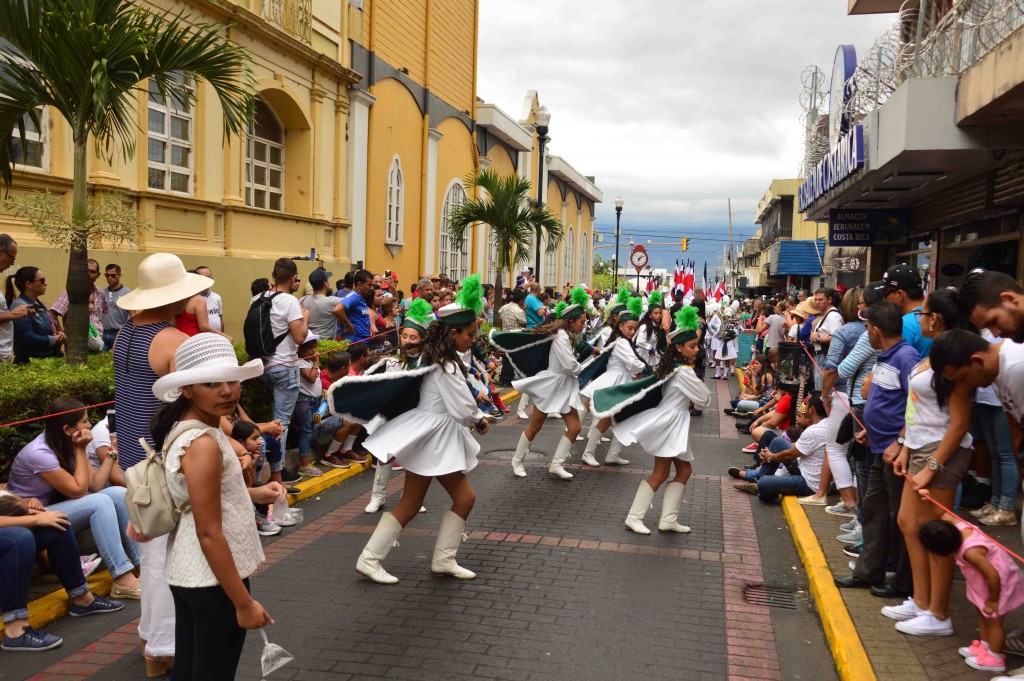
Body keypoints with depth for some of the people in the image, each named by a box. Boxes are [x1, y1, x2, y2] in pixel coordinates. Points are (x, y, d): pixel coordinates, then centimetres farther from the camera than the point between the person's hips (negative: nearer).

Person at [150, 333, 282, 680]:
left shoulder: (182, 428, 4)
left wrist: (251, 494, 10)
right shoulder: (204, 444, -24)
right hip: (213, 579, -9)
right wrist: (243, 602, -19)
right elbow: (209, 534, -24)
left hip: (187, 573, 9)